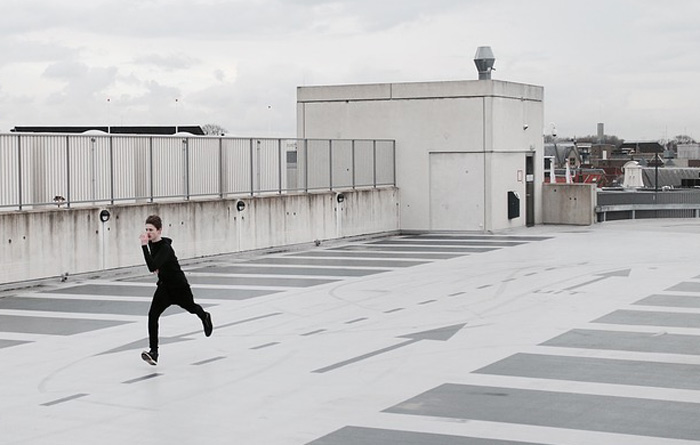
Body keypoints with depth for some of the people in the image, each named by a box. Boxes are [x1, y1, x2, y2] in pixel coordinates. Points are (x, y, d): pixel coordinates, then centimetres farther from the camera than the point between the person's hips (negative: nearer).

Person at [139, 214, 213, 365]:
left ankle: (205, 317, 61)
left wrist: (144, 246, -46)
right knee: (153, 315, -14)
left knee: (191, 307, 23)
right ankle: (153, 353, -16)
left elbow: (152, 267, -44)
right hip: (164, 285, 6)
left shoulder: (165, 247, -32)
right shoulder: (152, 243, -6)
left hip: (179, 286, -6)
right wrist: (158, 268, 4)